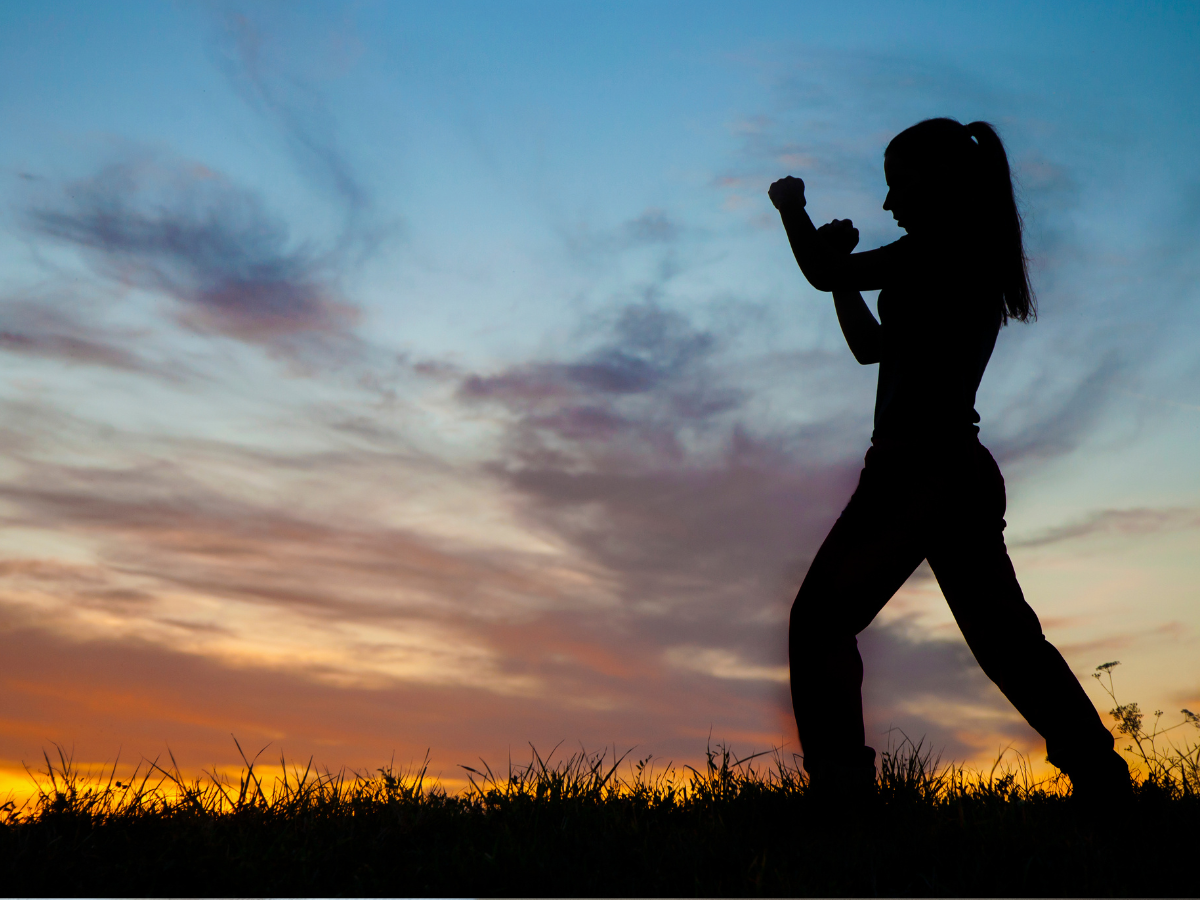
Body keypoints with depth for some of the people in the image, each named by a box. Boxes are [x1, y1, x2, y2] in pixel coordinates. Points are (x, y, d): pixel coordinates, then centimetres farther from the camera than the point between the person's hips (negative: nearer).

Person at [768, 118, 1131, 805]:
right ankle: (1108, 785, 16)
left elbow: (825, 275, -10)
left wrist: (792, 206, 9)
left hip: (920, 466, -10)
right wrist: (843, 260, 19)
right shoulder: (974, 261, 21)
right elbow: (872, 346, 26)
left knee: (821, 619, -8)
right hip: (962, 470, 10)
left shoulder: (946, 248, -8)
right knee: (1005, 637, 14)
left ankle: (842, 784, -13)